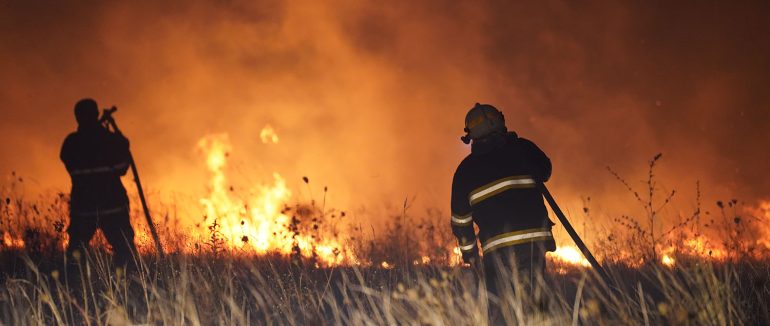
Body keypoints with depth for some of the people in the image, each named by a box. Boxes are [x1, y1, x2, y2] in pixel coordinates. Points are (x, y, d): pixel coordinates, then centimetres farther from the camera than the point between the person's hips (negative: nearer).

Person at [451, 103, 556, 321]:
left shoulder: (466, 168, 9)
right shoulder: (521, 148, 7)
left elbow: (460, 218, 12)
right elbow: (544, 171, 28)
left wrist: (469, 252, 24)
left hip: (497, 248, -1)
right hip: (534, 240, 1)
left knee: (499, 308, 1)